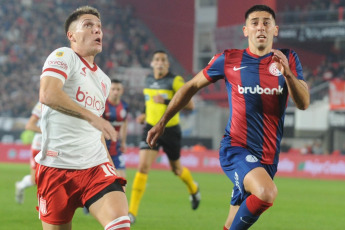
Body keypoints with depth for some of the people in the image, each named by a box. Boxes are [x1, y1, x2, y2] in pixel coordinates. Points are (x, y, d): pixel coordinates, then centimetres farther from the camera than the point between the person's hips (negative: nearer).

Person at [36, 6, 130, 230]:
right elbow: (47, 94, -23)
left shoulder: (104, 80, 19)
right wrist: (91, 116, -27)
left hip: (96, 166, 5)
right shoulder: (63, 56, -3)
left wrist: (109, 163, 22)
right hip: (57, 167, -5)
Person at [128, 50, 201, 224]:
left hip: (171, 130, -3)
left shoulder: (175, 81, -12)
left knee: (176, 169, 15)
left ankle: (193, 189, 51)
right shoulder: (149, 80, 4)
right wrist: (146, 115, 10)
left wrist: (166, 101, -28)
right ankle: (132, 212, -16)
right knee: (143, 167, -14)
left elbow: (190, 105, -19)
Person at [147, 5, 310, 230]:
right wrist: (162, 122, 12)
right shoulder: (229, 59, 0)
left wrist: (288, 75, -24)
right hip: (236, 149, -3)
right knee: (266, 192, -32)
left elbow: (303, 103, -5)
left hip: (268, 157, 3)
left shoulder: (288, 59, 4)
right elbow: (192, 86, 11)